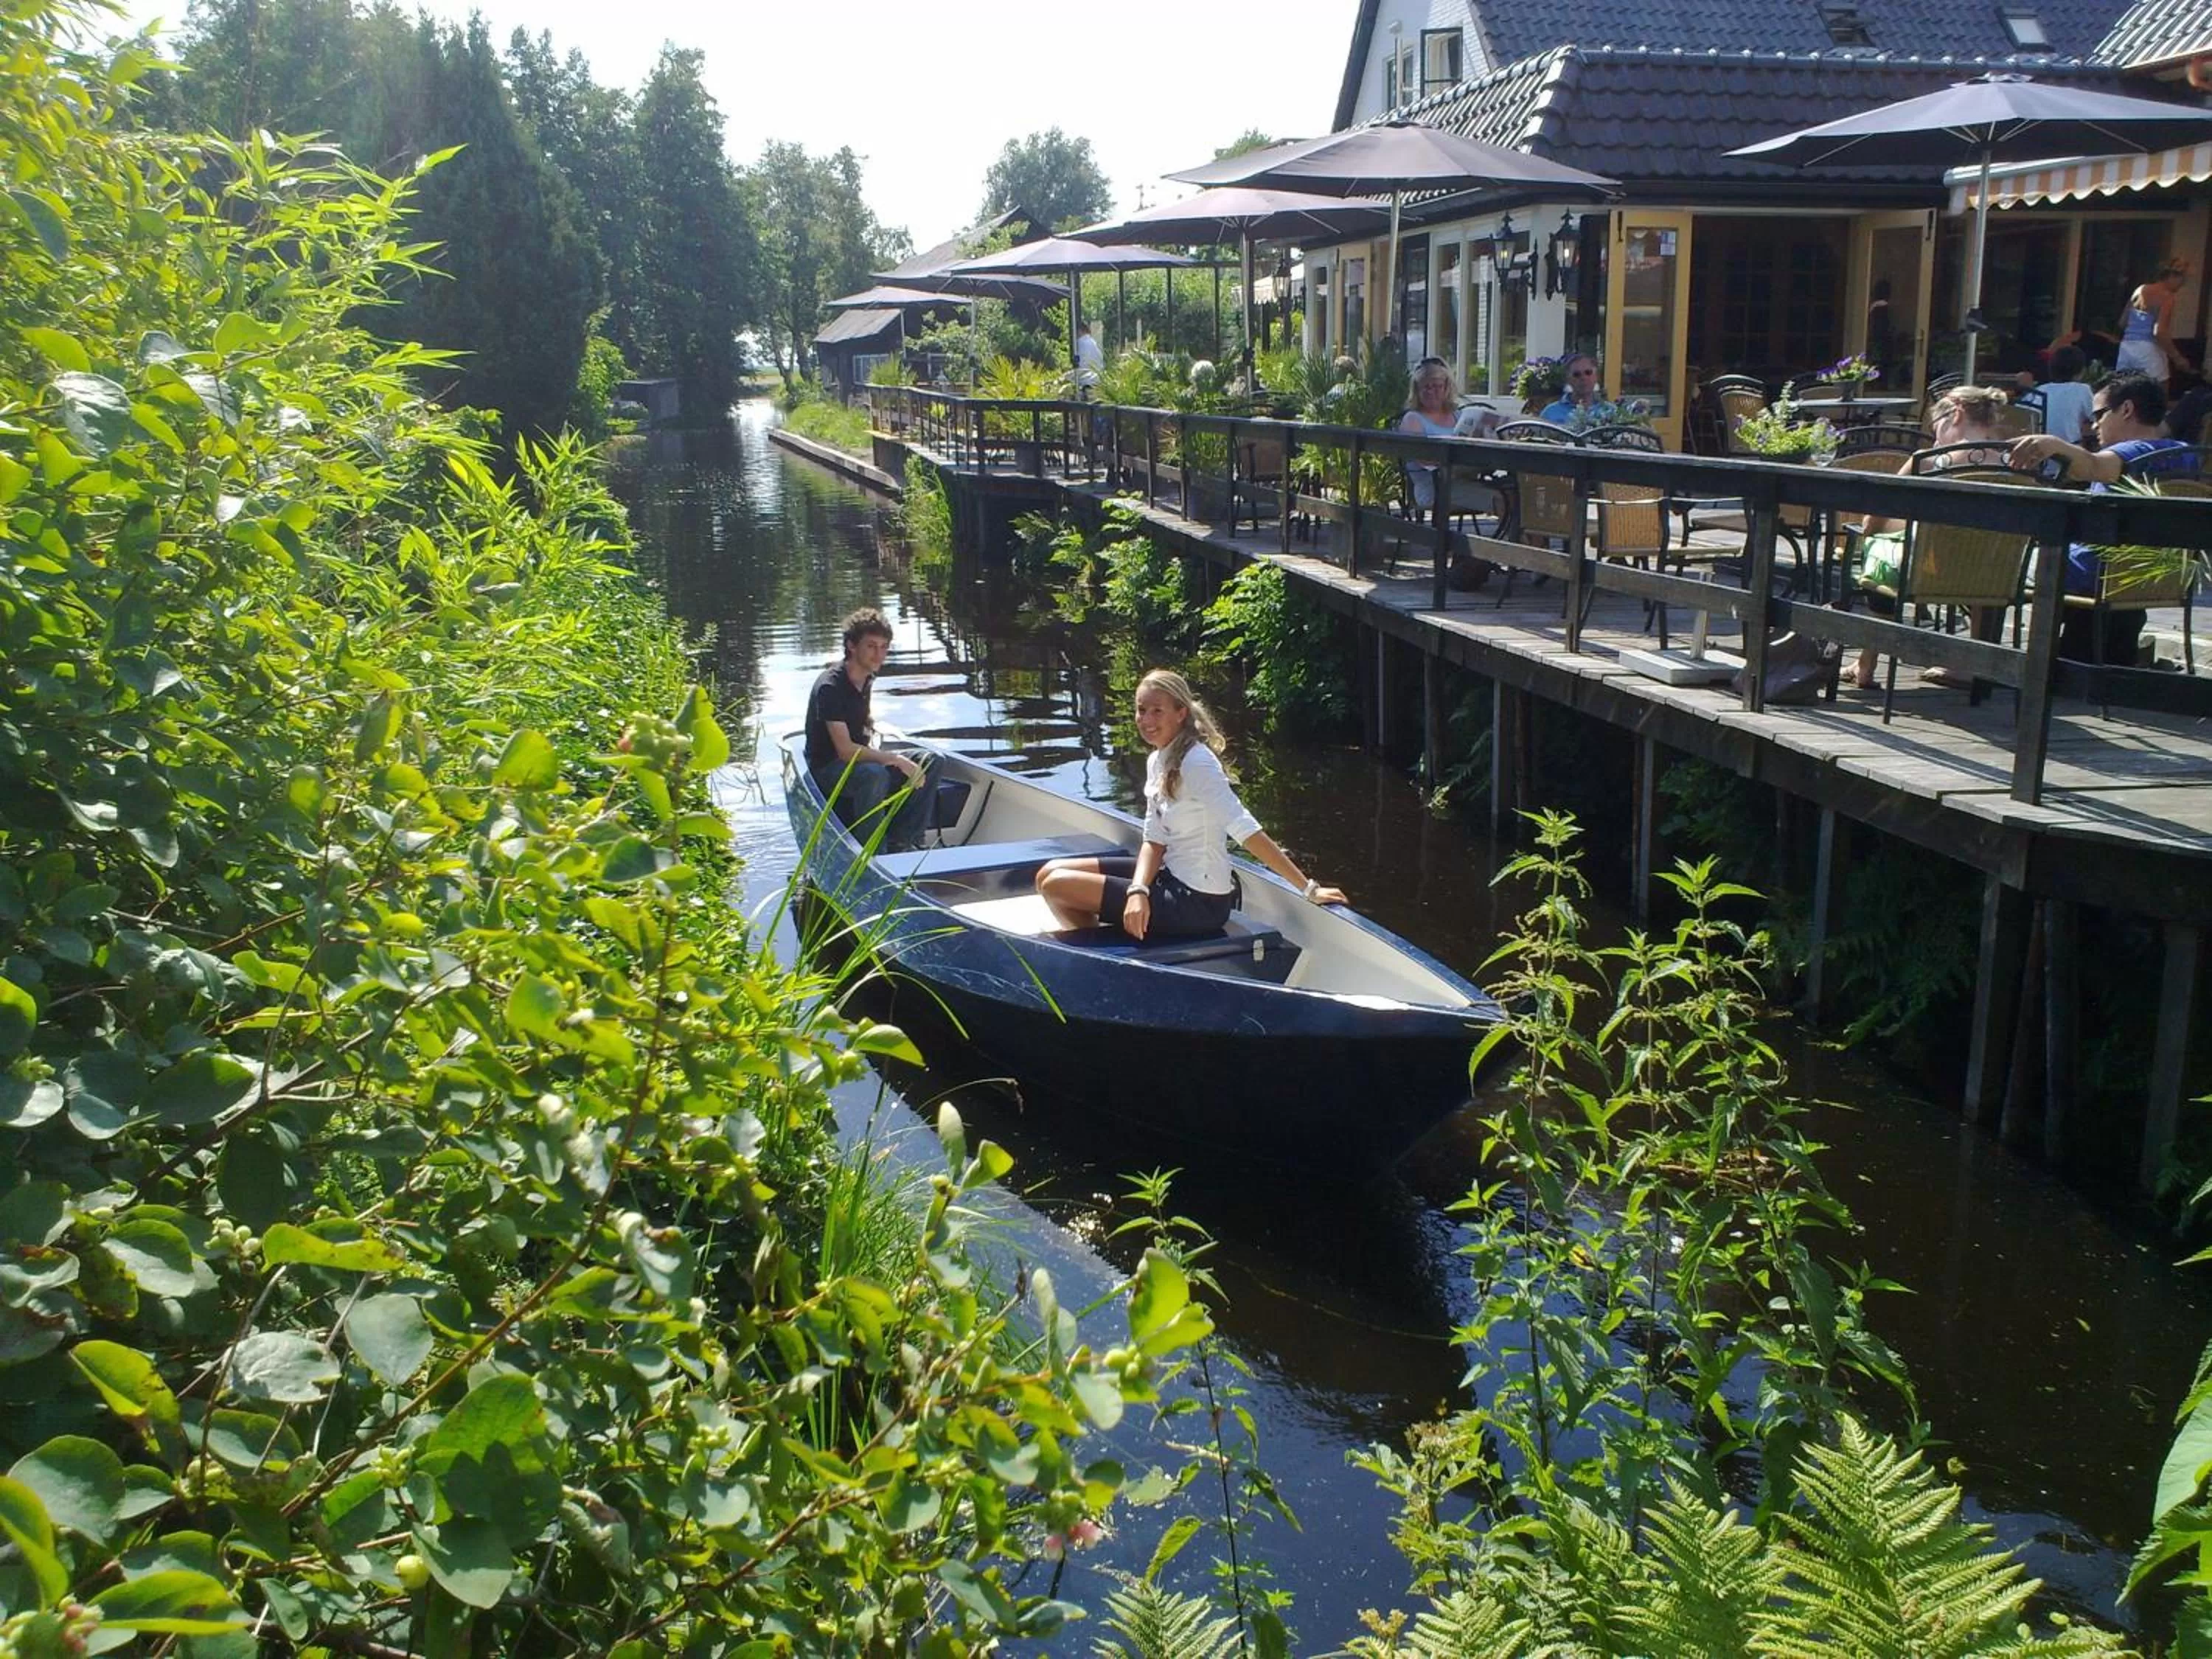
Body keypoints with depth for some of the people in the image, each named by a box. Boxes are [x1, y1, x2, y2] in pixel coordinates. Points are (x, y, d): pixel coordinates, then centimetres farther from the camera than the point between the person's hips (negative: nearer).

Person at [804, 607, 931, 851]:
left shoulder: (866, 679, 6)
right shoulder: (830, 687, -22)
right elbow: (846, 750, -28)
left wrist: (870, 731, 7)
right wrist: (897, 760, -28)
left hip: (859, 758, 9)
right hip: (827, 771, -9)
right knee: (874, 775, -40)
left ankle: (901, 842, -6)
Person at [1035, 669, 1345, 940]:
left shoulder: (1196, 763, -22)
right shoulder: (1156, 760, 5)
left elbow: (1248, 832, -25)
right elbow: (1154, 840, 2)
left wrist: (1309, 889, -27)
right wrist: (1138, 891, -17)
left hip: (1198, 904, -9)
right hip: (1172, 878, 9)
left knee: (1058, 886, -10)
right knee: (1051, 873, 7)